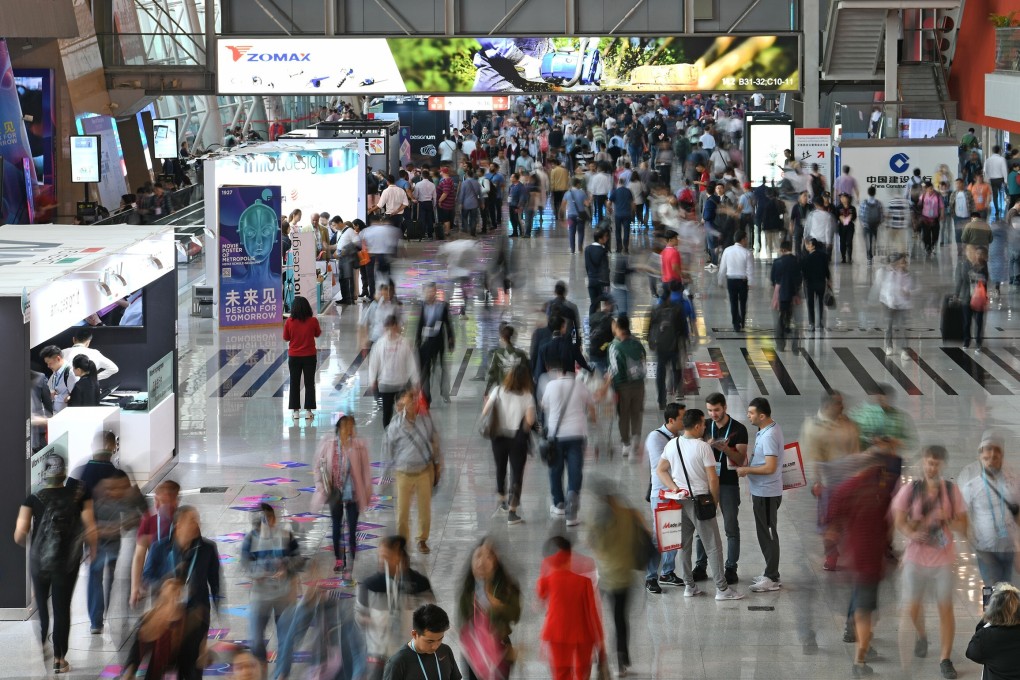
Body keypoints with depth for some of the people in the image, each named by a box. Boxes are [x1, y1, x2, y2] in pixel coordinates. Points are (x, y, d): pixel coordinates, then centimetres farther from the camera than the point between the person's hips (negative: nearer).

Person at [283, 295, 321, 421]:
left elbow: (286, 338, -1)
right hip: (309, 356, 0)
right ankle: (308, 410, 9)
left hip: (294, 357, 0)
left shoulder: (289, 322, -13)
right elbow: (318, 334, 4)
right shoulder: (313, 321, -13)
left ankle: (295, 410, 12)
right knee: (309, 383, 9)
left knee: (294, 383, 11)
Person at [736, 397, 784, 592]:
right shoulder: (767, 430, 9)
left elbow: (770, 467, -27)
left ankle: (772, 579, 3)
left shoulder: (769, 436, -23)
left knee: (768, 534, -3)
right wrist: (748, 466, 10)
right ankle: (770, 574, 25)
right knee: (765, 534, 17)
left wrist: (747, 470, -17)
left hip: (767, 493, -10)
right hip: (761, 491, 10)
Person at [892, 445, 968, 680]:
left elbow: (963, 525, 2)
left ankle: (945, 659, 6)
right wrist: (912, 533, -22)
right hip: (916, 557, 0)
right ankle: (921, 636, 38)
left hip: (944, 558, 0)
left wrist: (946, 519, -18)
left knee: (946, 608, -2)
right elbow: (899, 521, -2)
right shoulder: (910, 489, -1)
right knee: (912, 609, 5)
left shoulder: (951, 490, 0)